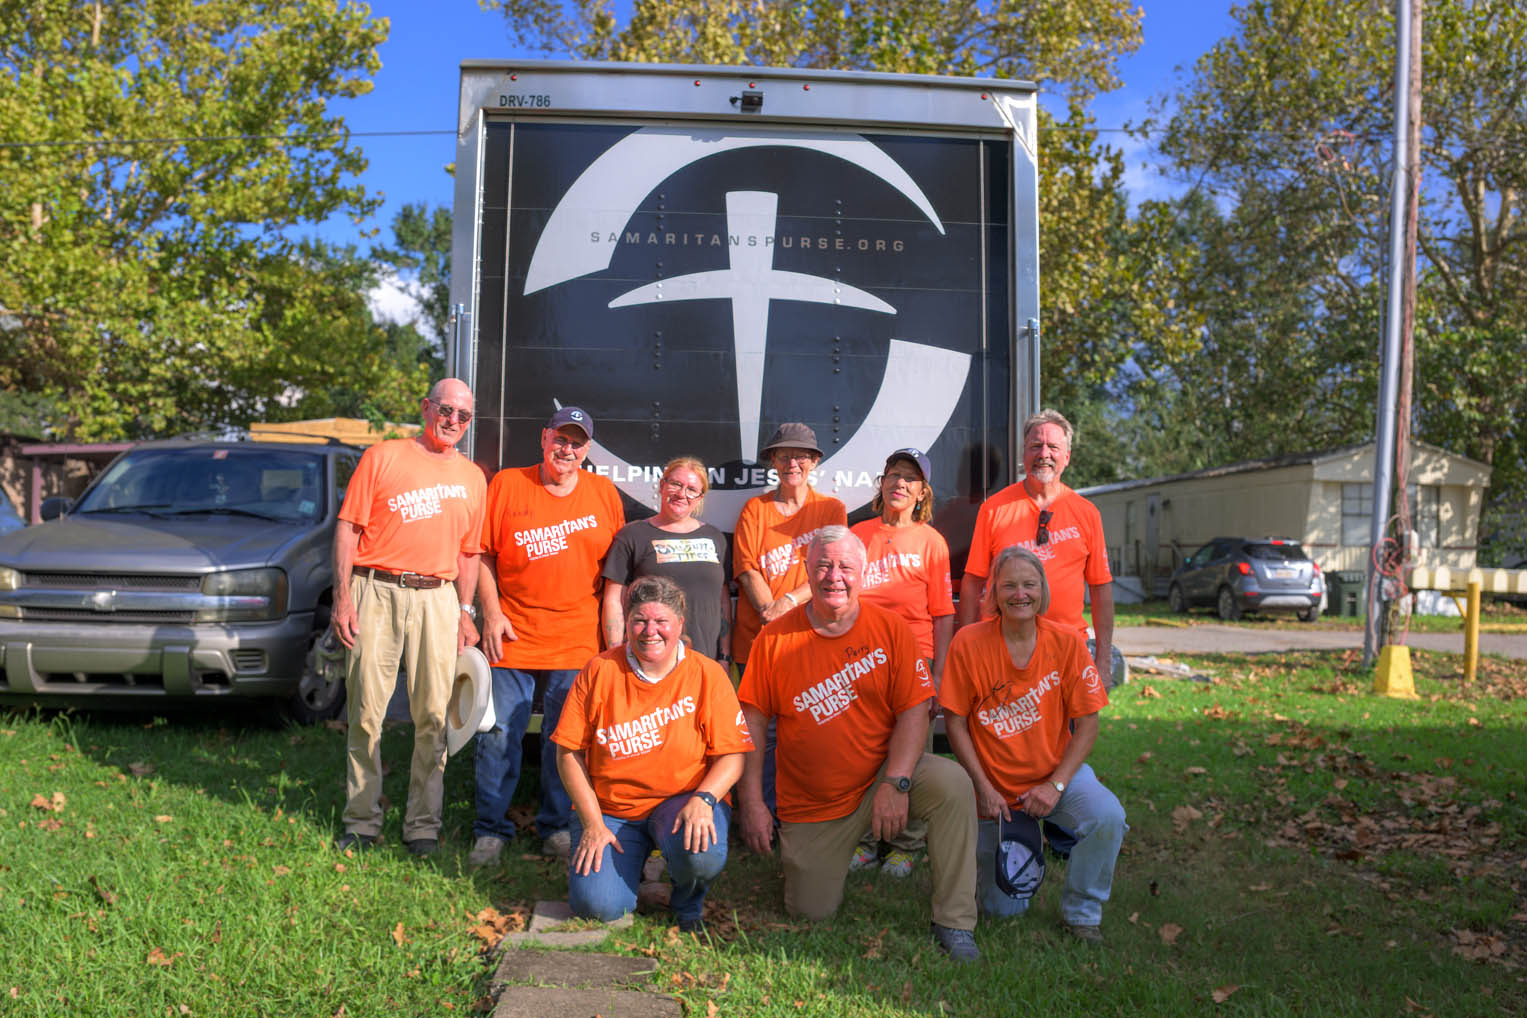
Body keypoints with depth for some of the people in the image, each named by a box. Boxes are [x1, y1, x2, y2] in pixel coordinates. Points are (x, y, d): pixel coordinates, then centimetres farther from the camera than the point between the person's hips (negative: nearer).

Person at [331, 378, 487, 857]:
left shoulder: (472, 477, 15)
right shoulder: (382, 457, 5)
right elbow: (348, 527, 1)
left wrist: (465, 611, 10)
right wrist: (343, 598, -6)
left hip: (437, 598, 2)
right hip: (376, 590, -2)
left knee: (434, 715, 1)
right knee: (366, 711, 1)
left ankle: (423, 823, 10)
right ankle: (362, 821, 12)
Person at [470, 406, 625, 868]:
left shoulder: (604, 493, 7)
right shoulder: (506, 484, 2)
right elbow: (482, 554, 4)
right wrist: (491, 613, -4)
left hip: (577, 638, 1)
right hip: (512, 635, -1)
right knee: (499, 735, 1)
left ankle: (556, 826, 22)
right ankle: (491, 830, 16)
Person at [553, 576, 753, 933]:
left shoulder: (707, 675, -5)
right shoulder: (599, 672, -3)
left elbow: (731, 755, -6)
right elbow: (569, 752, -1)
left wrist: (703, 799, -25)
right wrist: (592, 822, -9)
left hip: (682, 801, -1)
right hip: (610, 807, 1)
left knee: (703, 855, -34)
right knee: (597, 906, -19)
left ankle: (688, 906, 4)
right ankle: (631, 863, 18)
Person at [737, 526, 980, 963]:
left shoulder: (889, 628, -7)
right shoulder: (775, 638, -7)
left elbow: (914, 710, -10)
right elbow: (751, 722, -4)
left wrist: (896, 783, -23)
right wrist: (752, 804, -8)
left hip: (879, 777, 0)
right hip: (810, 805, 1)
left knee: (953, 783, -28)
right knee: (811, 912, 1)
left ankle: (954, 924, -17)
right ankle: (811, 858, 37)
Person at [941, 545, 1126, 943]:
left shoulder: (1066, 641, -10)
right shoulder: (969, 643, -13)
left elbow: (1087, 724, -7)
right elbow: (955, 723, -8)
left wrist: (1056, 784, -17)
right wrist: (983, 787, -13)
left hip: (1057, 771, 1)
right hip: (994, 785, 0)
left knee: (1107, 817, -31)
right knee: (1004, 909, 4)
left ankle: (1081, 912, -5)